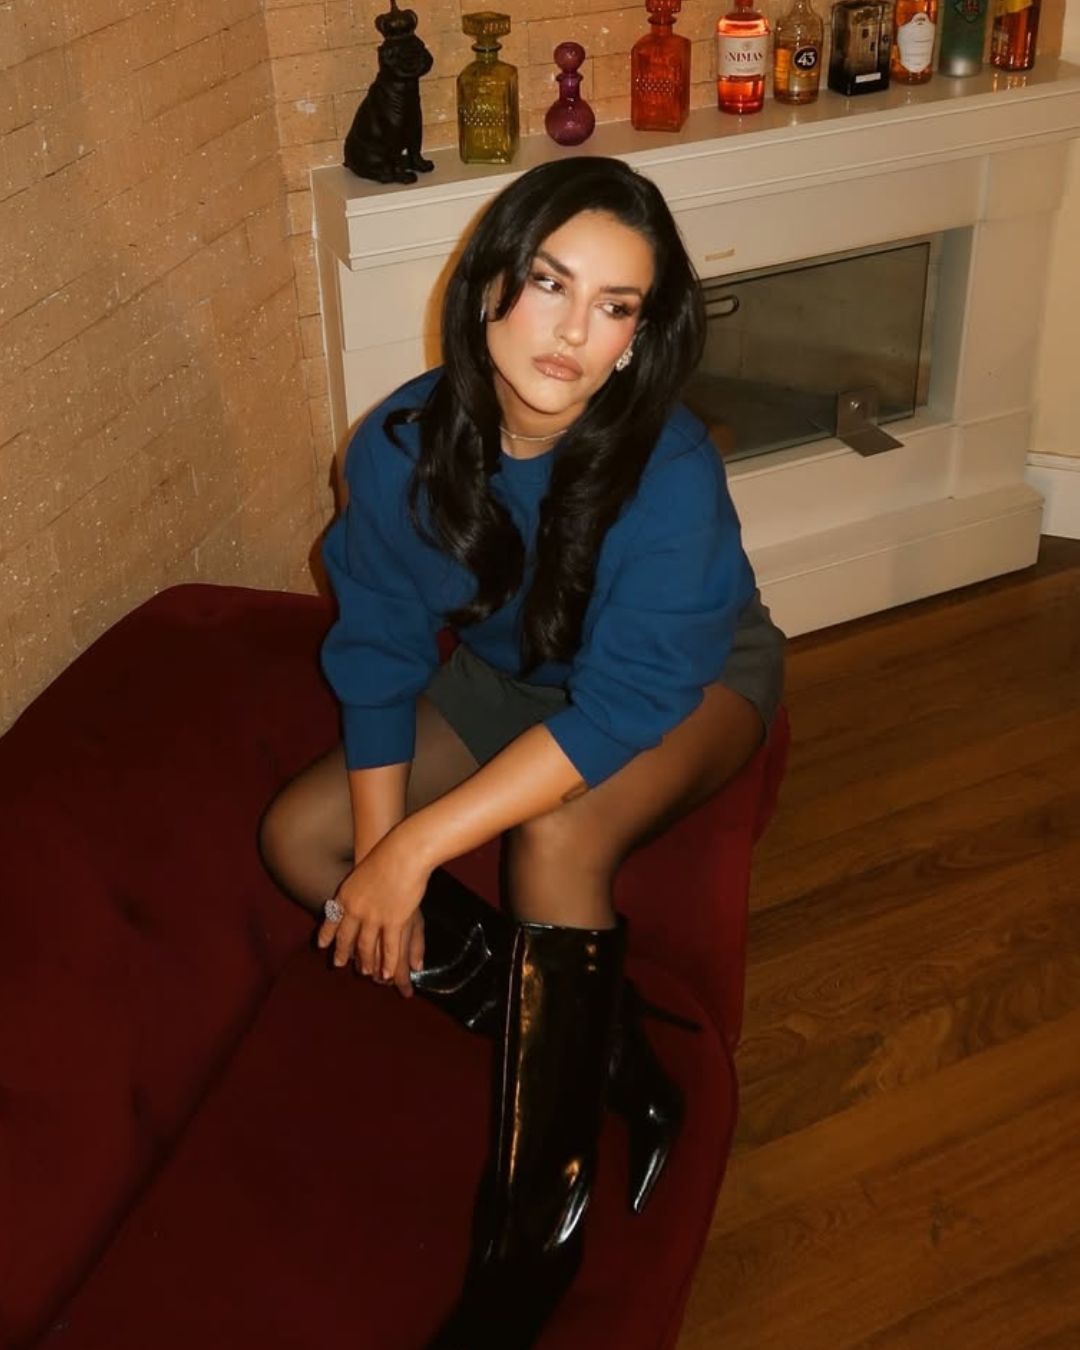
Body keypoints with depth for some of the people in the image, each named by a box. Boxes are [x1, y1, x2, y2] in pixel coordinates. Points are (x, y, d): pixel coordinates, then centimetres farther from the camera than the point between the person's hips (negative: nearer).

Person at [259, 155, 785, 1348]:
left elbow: (623, 707, -34)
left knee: (556, 841, -36)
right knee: (299, 838, -11)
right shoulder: (402, 445, -20)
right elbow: (379, 655, -13)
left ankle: (529, 1248, -23)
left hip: (686, 687, -5)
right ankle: (600, 1052, -9)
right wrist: (376, 865, -22)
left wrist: (417, 847, -36)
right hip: (507, 679, 5)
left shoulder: (669, 470, -32)